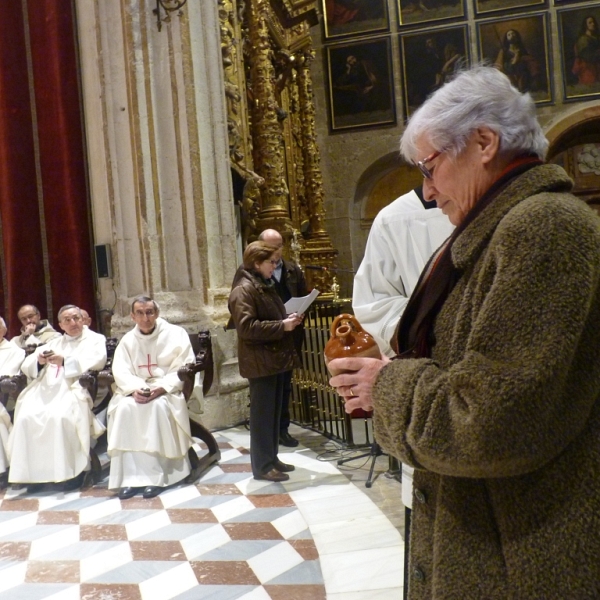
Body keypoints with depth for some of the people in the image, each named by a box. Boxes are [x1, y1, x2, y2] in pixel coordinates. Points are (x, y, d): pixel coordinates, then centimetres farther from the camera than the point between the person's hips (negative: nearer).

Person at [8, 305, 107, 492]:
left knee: (60, 416, -34)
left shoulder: (95, 339, 16)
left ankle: (73, 470, -22)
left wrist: (65, 361, -14)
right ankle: (34, 471, -15)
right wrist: (39, 361, -4)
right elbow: (26, 366, 20)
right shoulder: (53, 342, 30)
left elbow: (97, 361, -7)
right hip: (46, 388, 5)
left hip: (74, 388, -5)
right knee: (26, 417, -23)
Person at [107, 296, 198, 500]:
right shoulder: (127, 340, 10)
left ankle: (154, 475, -29)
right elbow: (120, 371, -1)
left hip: (168, 390, -3)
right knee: (124, 407, -28)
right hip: (136, 389, 3)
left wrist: (160, 389, -22)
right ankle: (129, 476, -27)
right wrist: (136, 389, -22)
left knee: (157, 406, -35)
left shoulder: (175, 334, -1)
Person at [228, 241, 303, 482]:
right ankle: (262, 466, 5)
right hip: (260, 361, -9)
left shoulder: (266, 286, 17)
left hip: (275, 358, 10)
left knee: (274, 412, 14)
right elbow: (246, 327, -24)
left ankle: (272, 458, 25)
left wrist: (289, 320, 9)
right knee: (262, 414, -3)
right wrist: (281, 326, -22)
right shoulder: (243, 290, -14)